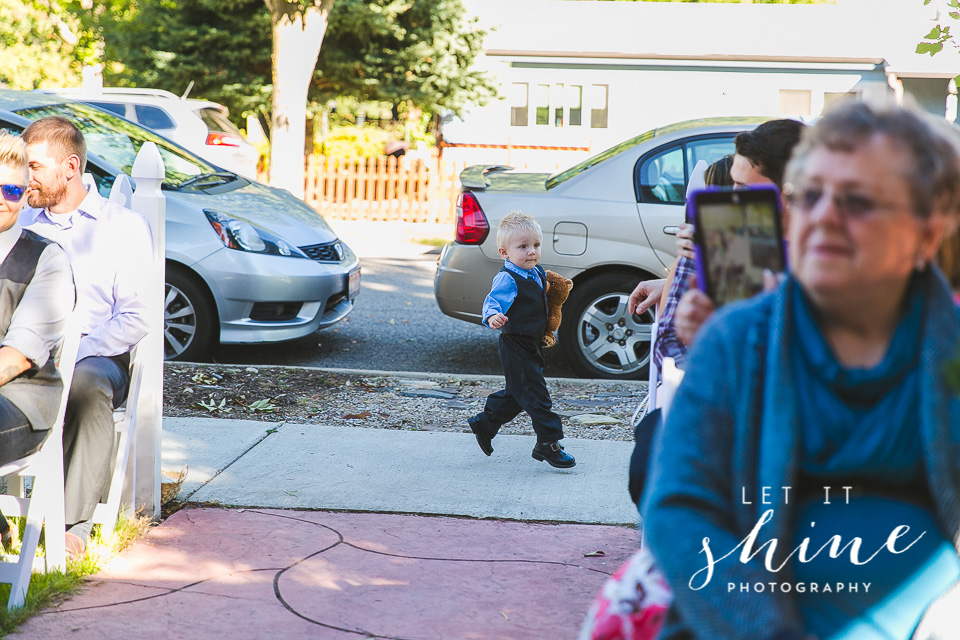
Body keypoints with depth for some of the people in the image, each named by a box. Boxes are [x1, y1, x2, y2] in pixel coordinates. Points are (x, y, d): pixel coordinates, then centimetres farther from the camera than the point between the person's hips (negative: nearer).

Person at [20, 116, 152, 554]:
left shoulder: (124, 226, 6)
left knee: (86, 386, -39)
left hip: (96, 354, -3)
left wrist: (75, 355, -17)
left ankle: (74, 523, -36)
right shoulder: (23, 225, 21)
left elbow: (134, 319, -3)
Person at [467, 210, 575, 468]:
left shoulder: (538, 274, 8)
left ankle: (484, 423, 38)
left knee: (516, 393, 22)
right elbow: (493, 300, -33)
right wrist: (492, 316, -52)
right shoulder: (508, 279, -20)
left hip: (531, 345, 10)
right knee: (535, 394, -7)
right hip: (515, 345, -9)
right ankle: (548, 444, 0)